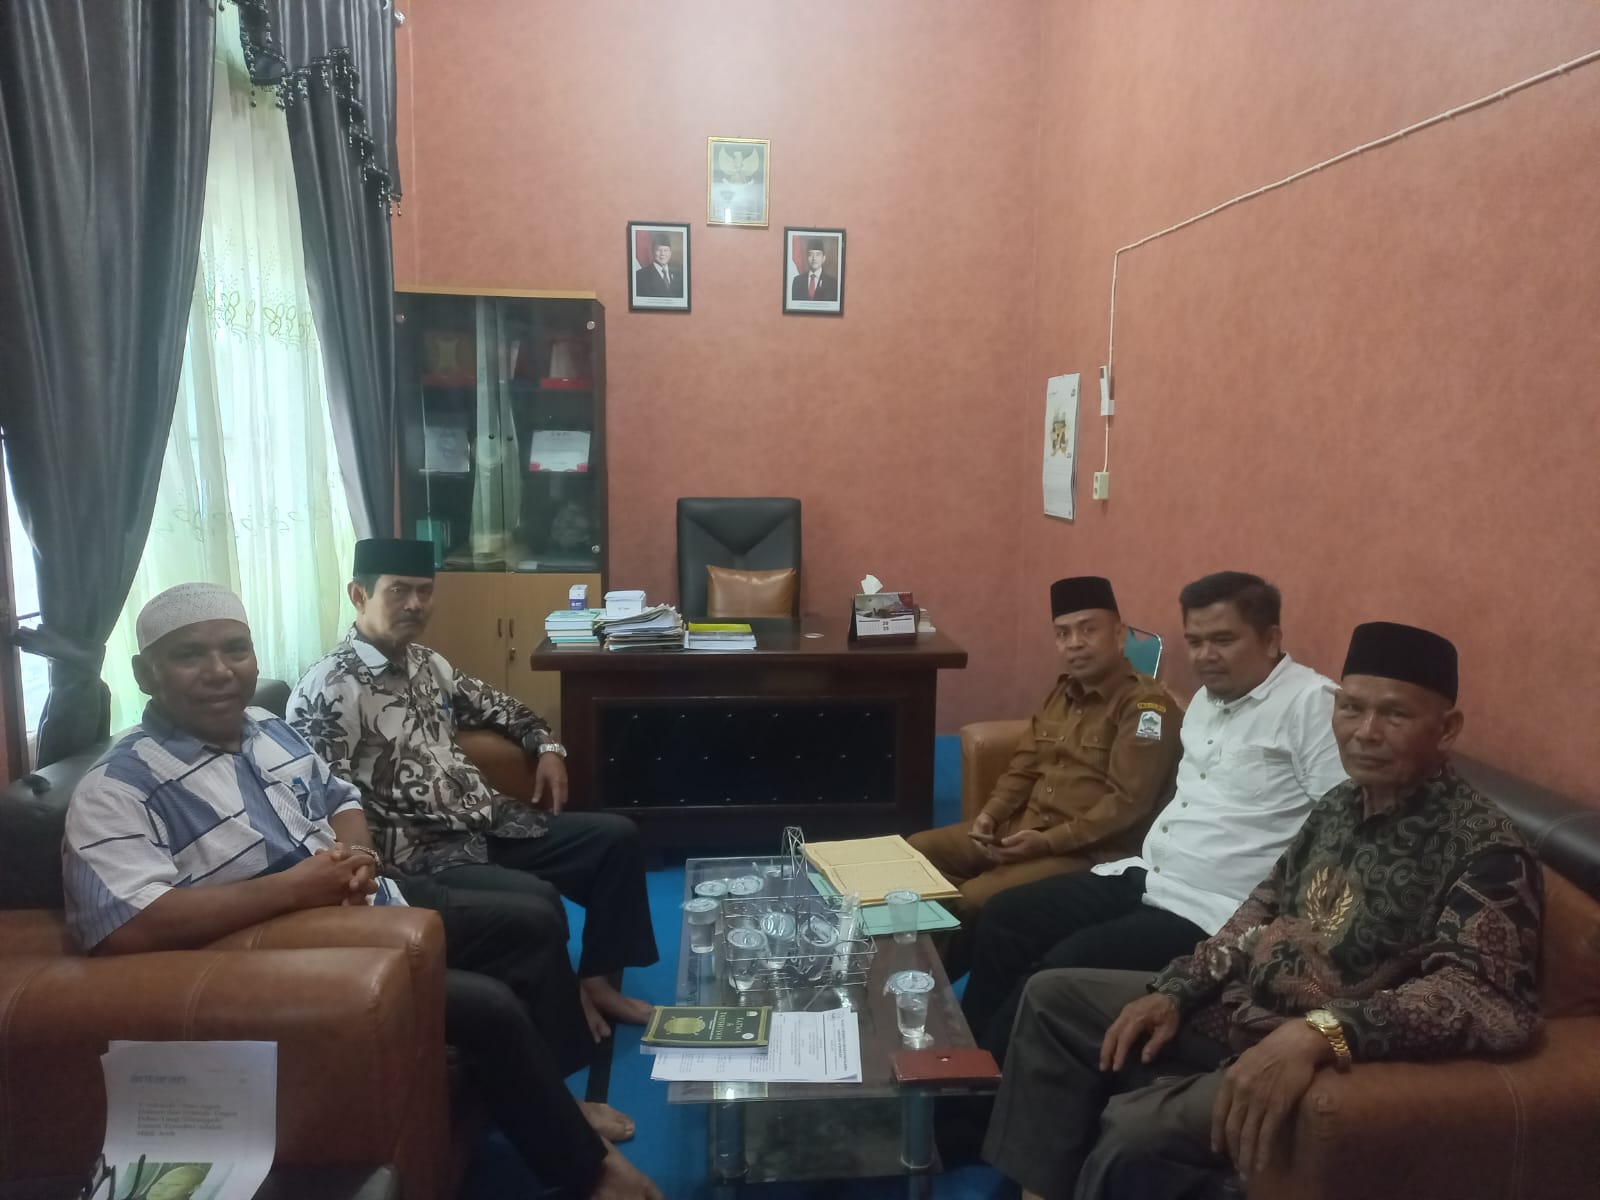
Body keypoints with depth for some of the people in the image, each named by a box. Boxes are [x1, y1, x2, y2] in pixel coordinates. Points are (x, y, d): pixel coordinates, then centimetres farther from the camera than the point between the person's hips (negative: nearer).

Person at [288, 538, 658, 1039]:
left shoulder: (427, 664, 13)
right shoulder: (329, 690, -13)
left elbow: (493, 705, 28)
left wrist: (547, 747, 14)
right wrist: (379, 869, -25)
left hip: (487, 822, 9)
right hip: (419, 853, -9)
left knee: (616, 836, 4)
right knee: (536, 901, -31)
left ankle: (596, 980, 13)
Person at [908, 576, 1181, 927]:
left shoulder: (1145, 704, -11)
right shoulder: (1061, 694, 15)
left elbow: (1128, 802, -19)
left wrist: (1048, 841, -23)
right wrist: (991, 814, -1)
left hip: (1088, 851, -8)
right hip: (1021, 829, 9)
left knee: (975, 899, -26)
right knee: (916, 852, 1)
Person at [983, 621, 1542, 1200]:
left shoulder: (1486, 850, -19)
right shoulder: (1340, 804, 6)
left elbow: (1491, 1000, -32)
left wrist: (1318, 1032, -43)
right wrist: (1175, 992, 2)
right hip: (1242, 1008, 9)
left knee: (1135, 1130, -31)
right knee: (1052, 997, 10)